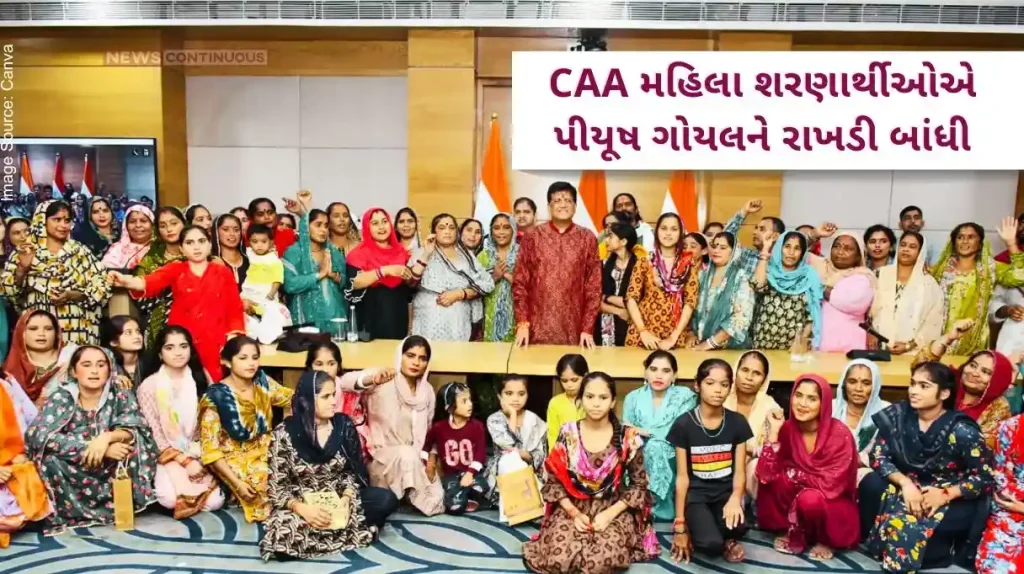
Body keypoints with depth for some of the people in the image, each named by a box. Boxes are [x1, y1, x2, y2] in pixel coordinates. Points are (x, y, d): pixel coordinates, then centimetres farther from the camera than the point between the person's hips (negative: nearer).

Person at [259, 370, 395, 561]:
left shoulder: (344, 425, -3)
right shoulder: (285, 432, -11)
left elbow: (354, 471, 2)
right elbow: (277, 487, -9)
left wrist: (347, 497, -18)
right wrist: (301, 508, -27)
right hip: (302, 505, -2)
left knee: (387, 500, -20)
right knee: (283, 536, -35)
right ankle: (351, 525, -15)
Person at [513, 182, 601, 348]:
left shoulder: (587, 238, 4)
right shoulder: (532, 237, 4)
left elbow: (594, 286, 4)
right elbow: (520, 282, 4)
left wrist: (588, 328, -2)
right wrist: (522, 323, -4)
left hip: (574, 333, 0)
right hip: (537, 331, 0)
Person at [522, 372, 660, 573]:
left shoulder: (628, 437, -5)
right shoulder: (568, 433, -2)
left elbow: (639, 484, 1)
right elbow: (554, 480, 3)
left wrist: (610, 513, -12)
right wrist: (573, 512, -12)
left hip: (614, 509, -1)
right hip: (572, 507, 1)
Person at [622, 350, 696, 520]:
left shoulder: (685, 396, -1)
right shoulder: (633, 398, 5)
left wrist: (642, 431, -11)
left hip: (672, 462, -1)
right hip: (641, 462, 2)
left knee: (656, 447, -30)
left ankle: (658, 513, -20)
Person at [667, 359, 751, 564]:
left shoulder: (737, 423, 0)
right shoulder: (684, 424, -7)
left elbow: (740, 470, -1)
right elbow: (682, 476, -4)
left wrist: (735, 498, -24)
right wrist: (679, 523, -3)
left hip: (725, 491, 2)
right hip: (696, 493, -2)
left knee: (738, 527, -32)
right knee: (711, 544, -28)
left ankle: (727, 539, 5)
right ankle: (693, 530, 7)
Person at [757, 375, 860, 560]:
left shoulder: (839, 434, -20)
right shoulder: (786, 429, -8)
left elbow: (830, 485, -24)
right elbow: (765, 474, -19)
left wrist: (791, 473, -16)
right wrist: (774, 431, -23)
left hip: (835, 508, -4)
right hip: (794, 503, 4)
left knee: (810, 499, -34)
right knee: (770, 480, -22)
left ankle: (826, 540, -2)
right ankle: (794, 532, 1)